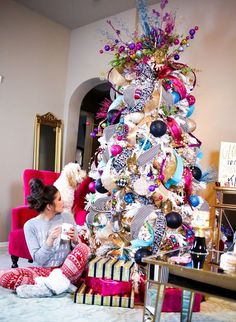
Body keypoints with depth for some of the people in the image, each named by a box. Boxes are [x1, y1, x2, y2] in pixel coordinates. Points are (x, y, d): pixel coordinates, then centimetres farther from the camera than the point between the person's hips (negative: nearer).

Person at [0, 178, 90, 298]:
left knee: (83, 248, -28)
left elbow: (78, 248, 5)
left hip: (67, 270, 1)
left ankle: (47, 285, -24)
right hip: (43, 271, 0)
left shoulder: (67, 217, 1)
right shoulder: (30, 225, -5)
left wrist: (74, 240, -17)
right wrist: (50, 240, -23)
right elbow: (38, 260, -8)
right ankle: (58, 284, -24)